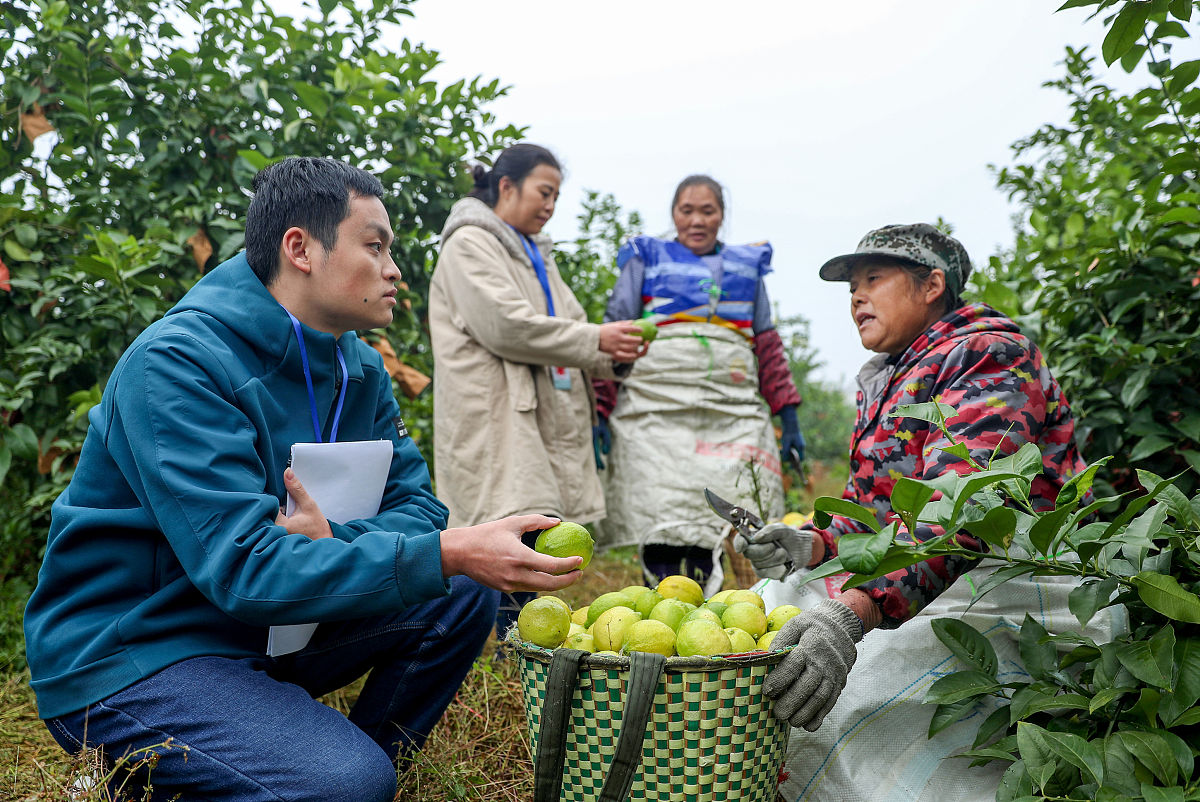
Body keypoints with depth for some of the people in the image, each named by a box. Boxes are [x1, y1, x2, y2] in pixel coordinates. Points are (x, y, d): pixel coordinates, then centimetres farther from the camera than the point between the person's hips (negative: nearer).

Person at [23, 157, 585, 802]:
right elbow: (243, 566, -31)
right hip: (125, 657, -7)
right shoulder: (178, 362, -22)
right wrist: (448, 552, -38)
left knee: (465, 597, -6)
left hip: (269, 630, 7)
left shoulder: (360, 369, 2)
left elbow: (415, 503, -2)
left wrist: (334, 541, -25)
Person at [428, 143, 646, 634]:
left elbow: (564, 327, 23)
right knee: (519, 526, -16)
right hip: (495, 417, -8)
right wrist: (596, 339, -12)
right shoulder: (470, 244, -1)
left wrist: (610, 355, 2)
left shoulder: (535, 253, 27)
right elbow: (506, 325, -14)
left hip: (544, 415, 8)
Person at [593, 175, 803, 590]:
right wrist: (600, 413, -4)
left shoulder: (747, 266, 21)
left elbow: (768, 345, 19)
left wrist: (788, 418, 11)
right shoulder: (646, 259, 13)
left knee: (711, 541, 0)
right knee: (662, 539, -8)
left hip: (732, 418, 2)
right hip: (657, 414, -2)